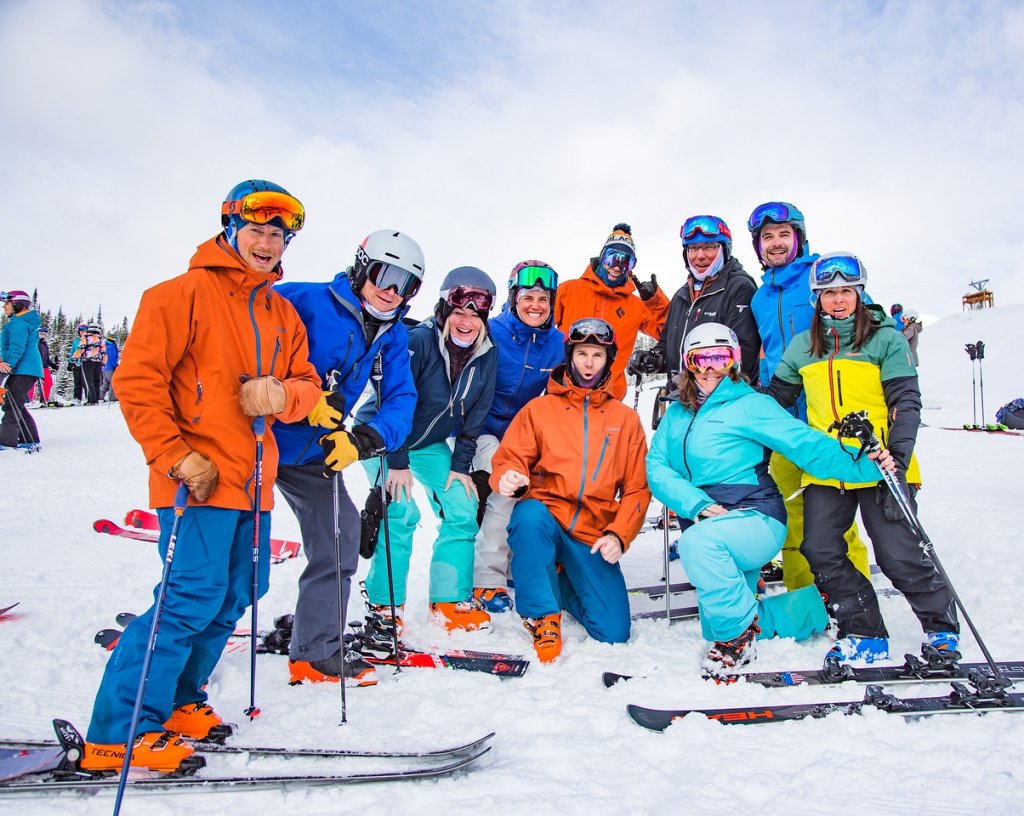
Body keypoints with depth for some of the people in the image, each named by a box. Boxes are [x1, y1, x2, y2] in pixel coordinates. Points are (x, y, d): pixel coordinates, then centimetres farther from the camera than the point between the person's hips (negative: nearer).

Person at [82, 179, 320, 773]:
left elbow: (308, 384, 15)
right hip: (200, 479, -8)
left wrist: (283, 395, -9)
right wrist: (176, 458, -15)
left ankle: (177, 703, 28)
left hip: (253, 480, 8)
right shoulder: (187, 292, -4)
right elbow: (137, 379, -9)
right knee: (194, 598, -11)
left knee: (235, 595, 12)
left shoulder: (283, 313, 17)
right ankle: (120, 733, 2)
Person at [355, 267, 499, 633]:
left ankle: (450, 603, 8)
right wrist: (398, 462, -23)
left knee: (462, 511, -3)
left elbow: (474, 414, -2)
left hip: (430, 443, 6)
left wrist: (461, 465, -3)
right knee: (401, 513, -18)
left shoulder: (487, 352, -10)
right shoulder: (418, 340, -27)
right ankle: (384, 604, -1)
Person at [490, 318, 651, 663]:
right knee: (530, 514, -38)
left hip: (593, 536, 2)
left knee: (614, 632, -6)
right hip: (544, 517, -2)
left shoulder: (626, 419, 12)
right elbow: (510, 457, 1)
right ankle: (543, 615, -16)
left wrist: (618, 534, -7)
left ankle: (561, 582, 24)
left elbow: (637, 488, 8)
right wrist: (509, 478, -24)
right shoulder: (539, 408, 8)